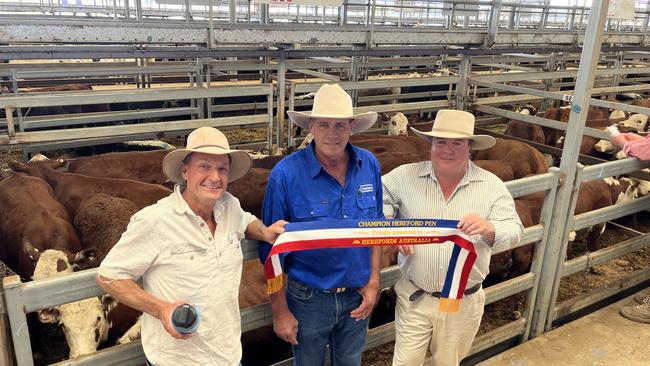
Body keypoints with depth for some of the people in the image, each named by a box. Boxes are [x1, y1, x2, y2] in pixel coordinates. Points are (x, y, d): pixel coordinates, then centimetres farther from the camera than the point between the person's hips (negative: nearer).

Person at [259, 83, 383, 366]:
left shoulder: (369, 165, -7)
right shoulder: (286, 174, -21)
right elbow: (272, 249, -14)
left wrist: (373, 283, 3)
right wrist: (279, 310, -10)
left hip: (357, 296, 4)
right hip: (308, 298, -3)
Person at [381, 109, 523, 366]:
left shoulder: (492, 186, -7)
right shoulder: (406, 176, -7)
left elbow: (514, 231, -10)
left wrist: (490, 230, -33)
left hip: (464, 303, 1)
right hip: (414, 297, 0)